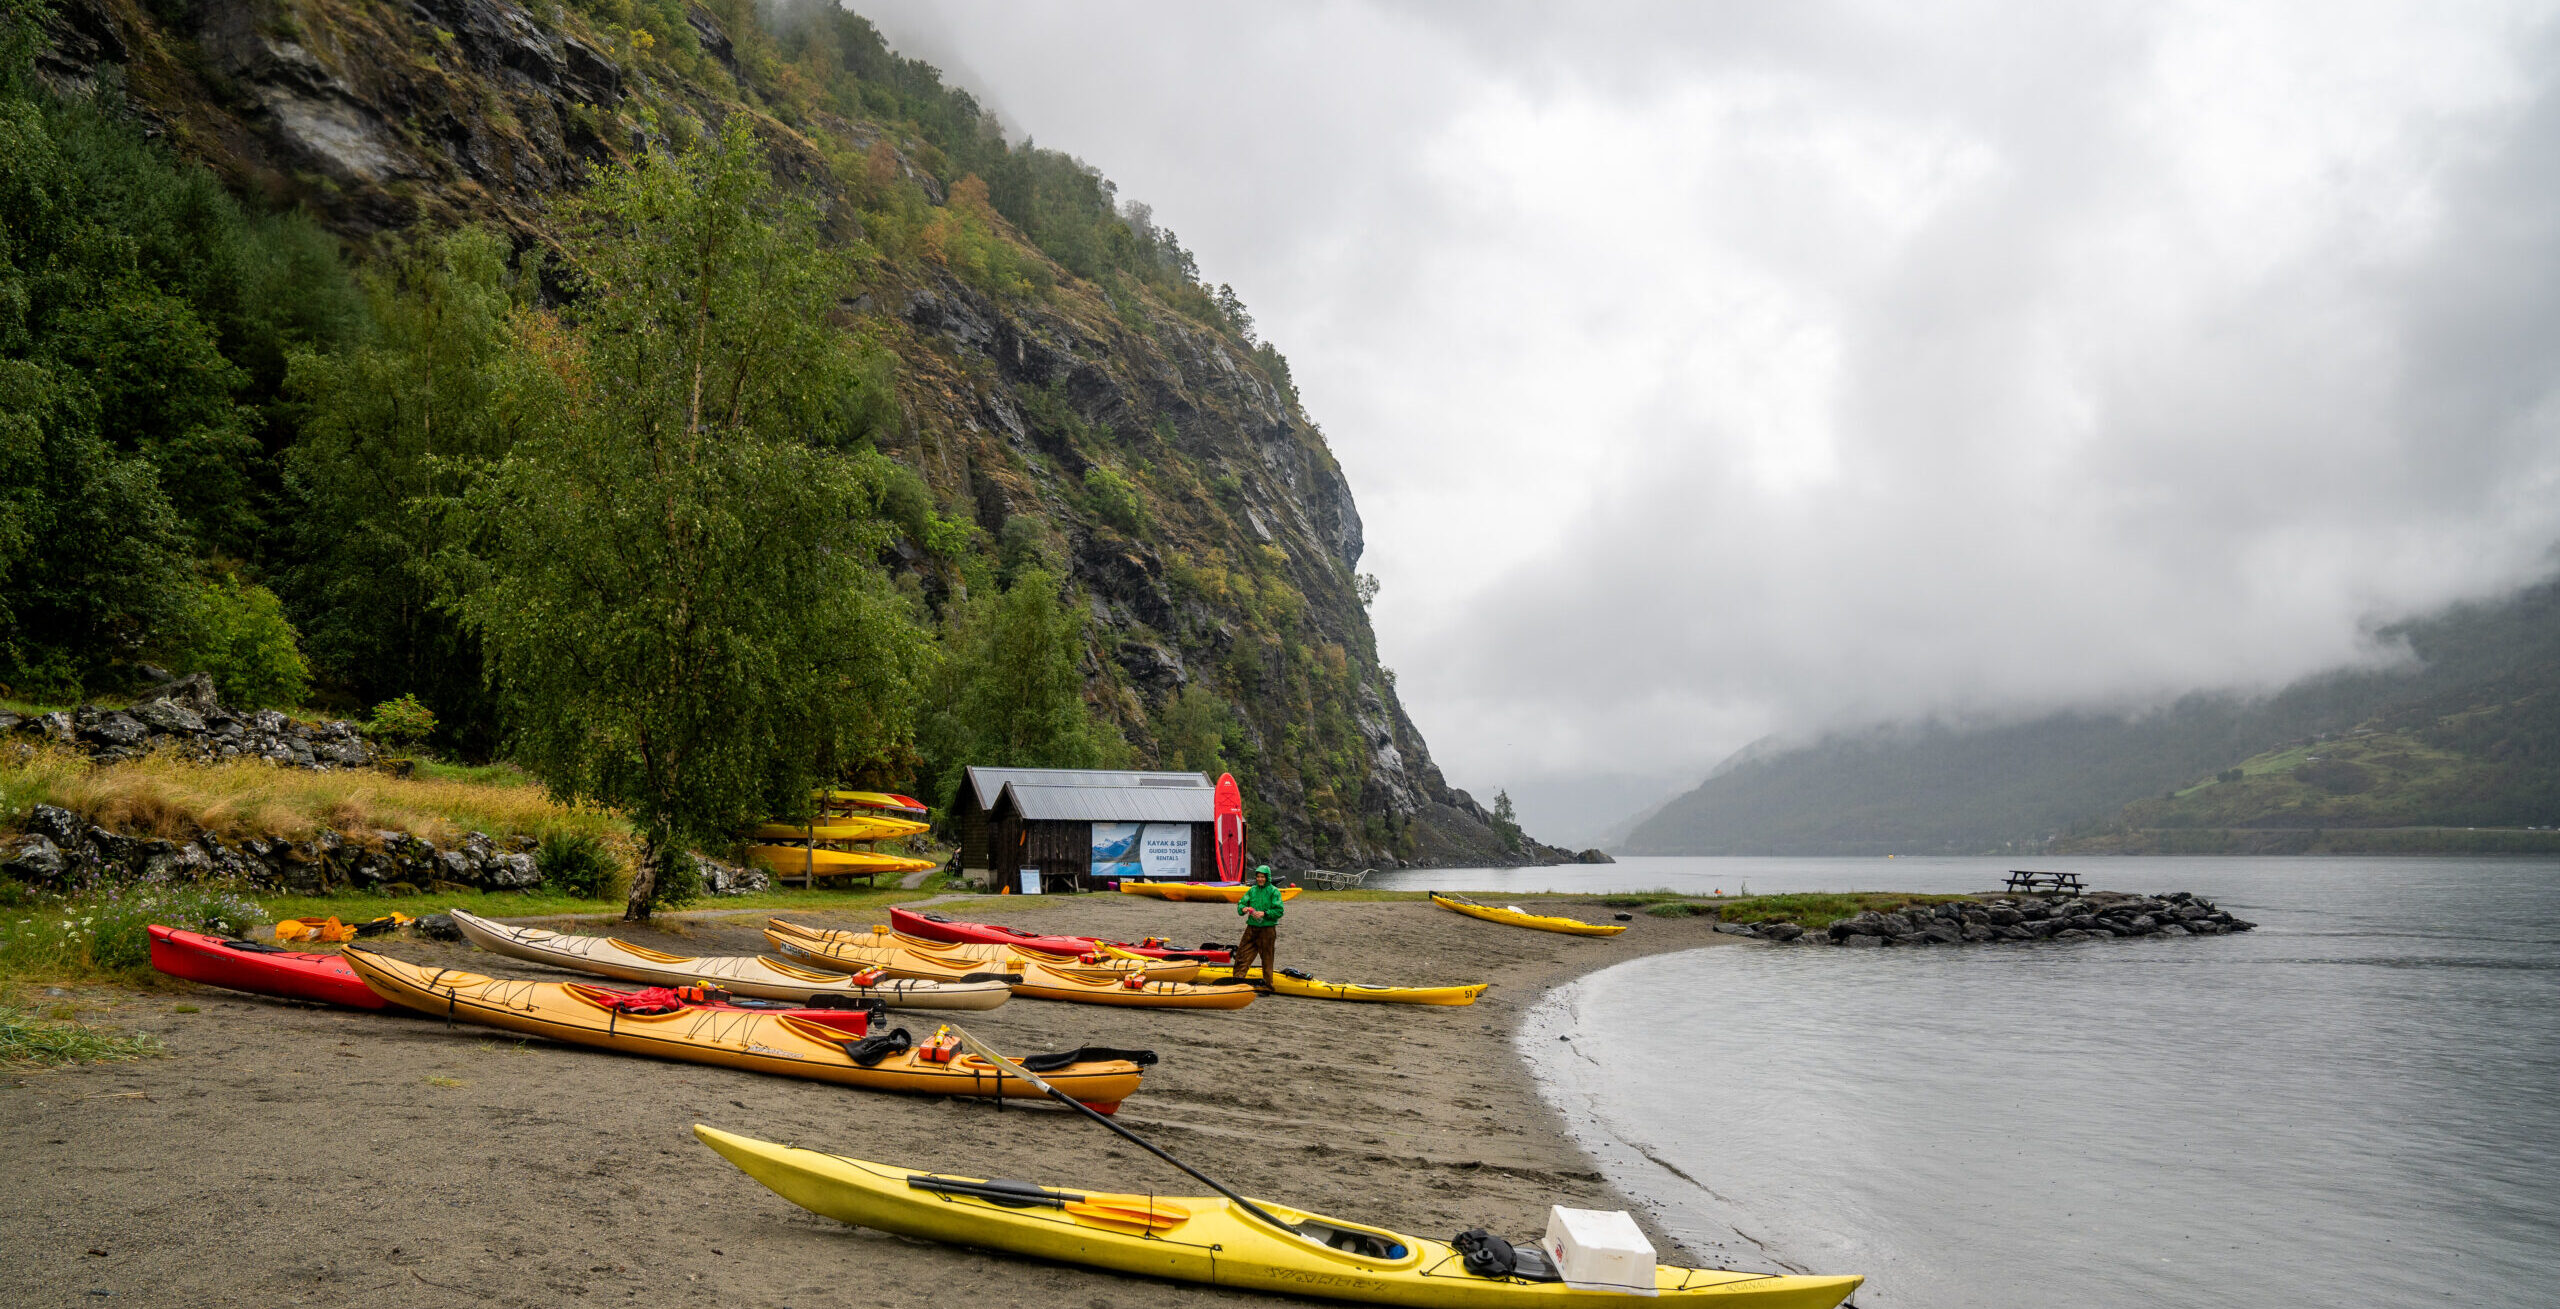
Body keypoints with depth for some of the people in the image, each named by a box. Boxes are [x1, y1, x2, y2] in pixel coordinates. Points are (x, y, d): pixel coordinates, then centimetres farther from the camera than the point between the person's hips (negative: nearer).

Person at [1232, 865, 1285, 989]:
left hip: (1267, 929, -4)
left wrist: (1265, 913, -20)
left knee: (1267, 958, 4)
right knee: (1242, 954, 2)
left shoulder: (1274, 891, -4)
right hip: (1252, 928, 4)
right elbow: (1241, 903, 10)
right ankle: (1238, 978, 9)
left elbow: (1279, 911, -9)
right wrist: (1243, 908, -12)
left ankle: (1267, 985, 13)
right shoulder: (1253, 890, 10)